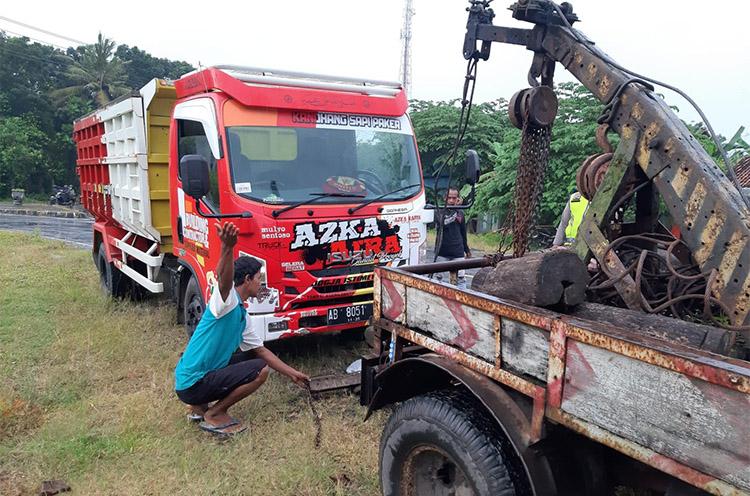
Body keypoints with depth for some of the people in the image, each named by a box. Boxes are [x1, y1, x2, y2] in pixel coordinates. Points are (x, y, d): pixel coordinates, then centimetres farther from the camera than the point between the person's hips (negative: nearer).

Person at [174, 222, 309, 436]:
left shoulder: (241, 315, 12)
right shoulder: (226, 300, -16)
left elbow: (261, 350, 20)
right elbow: (224, 279, -41)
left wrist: (292, 373, 23)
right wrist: (227, 248, -61)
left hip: (206, 373, 10)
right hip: (192, 384, -10)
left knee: (251, 359, 19)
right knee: (259, 370, -16)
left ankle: (200, 407, 15)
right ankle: (214, 415, -2)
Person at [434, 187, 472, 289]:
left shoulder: (460, 213, 12)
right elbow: (442, 223, -22)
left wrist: (467, 250, 24)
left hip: (458, 252, 3)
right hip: (442, 252, -2)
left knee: (461, 277, -1)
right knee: (438, 277, 2)